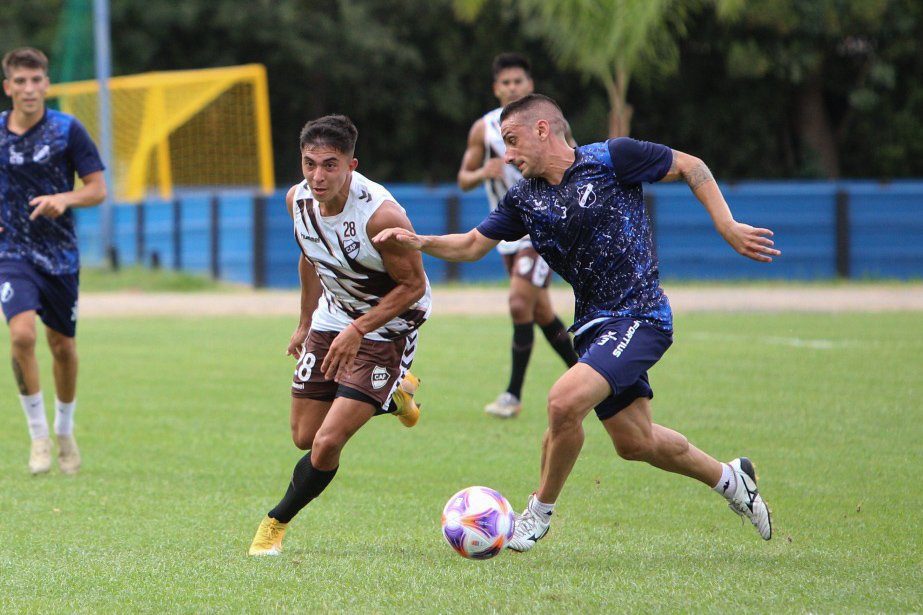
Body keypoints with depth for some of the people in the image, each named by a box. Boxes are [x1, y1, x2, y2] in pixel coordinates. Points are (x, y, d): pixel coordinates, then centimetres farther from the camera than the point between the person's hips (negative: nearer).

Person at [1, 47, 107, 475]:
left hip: (60, 254, 0)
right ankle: (38, 433, -8)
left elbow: (98, 188, -4)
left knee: (63, 346, 10)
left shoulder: (67, 130, -5)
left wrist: (65, 199, -23)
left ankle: (65, 431, 34)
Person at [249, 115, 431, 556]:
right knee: (304, 437, 13)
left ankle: (277, 523, 11)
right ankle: (393, 395, 37)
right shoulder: (298, 200, -10)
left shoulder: (380, 214, -31)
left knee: (327, 444, -15)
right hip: (333, 318, 7)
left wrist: (359, 330, -28)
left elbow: (413, 285, -20)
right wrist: (306, 323, 18)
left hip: (386, 327, -7)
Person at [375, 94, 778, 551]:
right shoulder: (525, 198, 5)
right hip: (594, 324, 7)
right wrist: (420, 243, -8)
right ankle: (727, 478, 38)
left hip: (640, 316, -7)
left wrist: (728, 228, -10)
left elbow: (690, 167, -2)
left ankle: (540, 510, -3)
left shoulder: (611, 159, -11)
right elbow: (472, 245, 10)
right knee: (634, 442, 13)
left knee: (565, 400, -25)